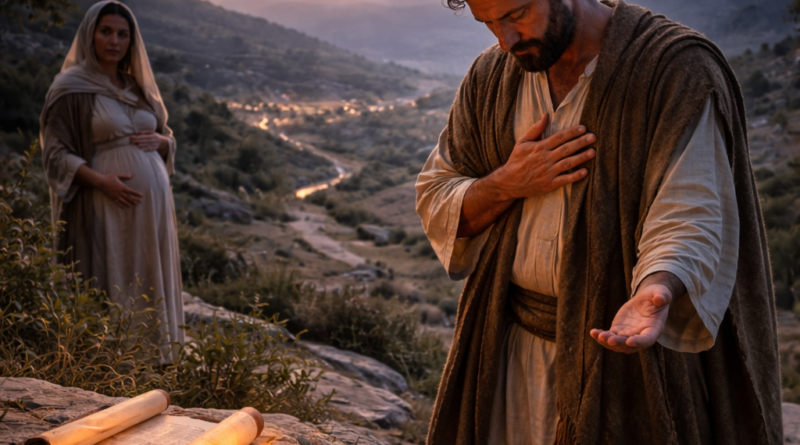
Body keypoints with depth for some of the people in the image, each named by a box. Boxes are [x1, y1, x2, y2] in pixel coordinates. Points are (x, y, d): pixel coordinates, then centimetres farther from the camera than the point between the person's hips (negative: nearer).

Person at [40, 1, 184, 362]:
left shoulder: (138, 85, 15)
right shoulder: (71, 87, -3)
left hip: (152, 204, 6)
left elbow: (167, 138, 21)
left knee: (149, 287, 7)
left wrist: (158, 140, -3)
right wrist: (101, 180, -21)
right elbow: (55, 153, -7)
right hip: (105, 208, -6)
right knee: (109, 289, -4)